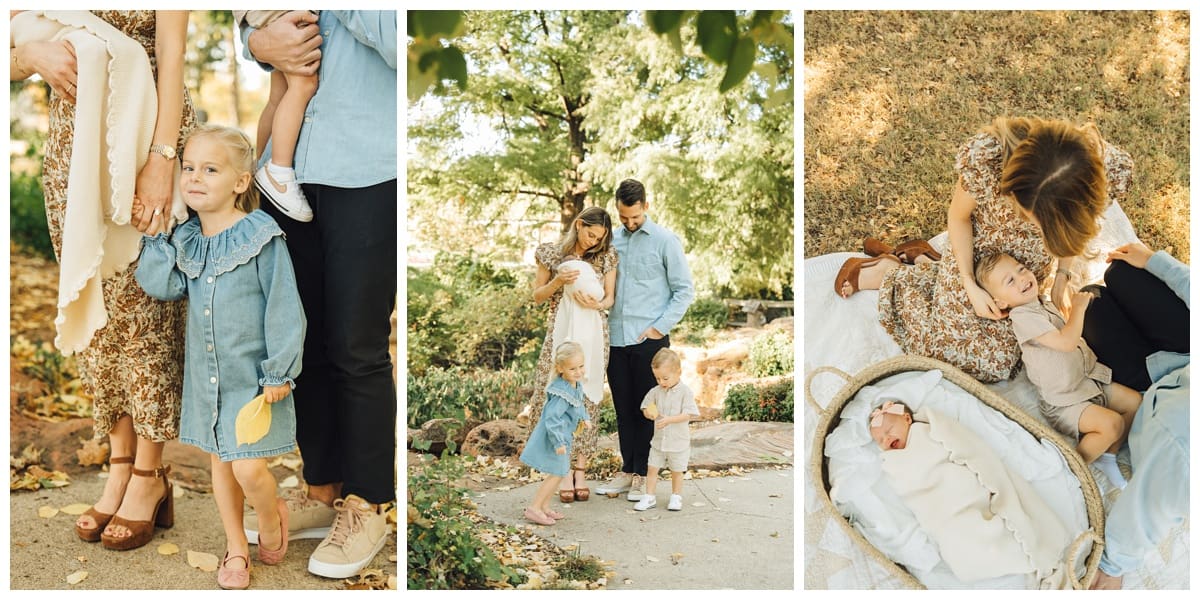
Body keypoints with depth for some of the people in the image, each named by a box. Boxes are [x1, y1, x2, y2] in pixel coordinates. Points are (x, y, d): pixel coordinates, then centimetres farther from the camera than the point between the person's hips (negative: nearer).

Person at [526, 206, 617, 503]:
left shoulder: (606, 256, 5)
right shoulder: (552, 252, 2)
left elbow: (610, 297, 7)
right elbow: (537, 295, 4)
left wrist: (598, 304, -15)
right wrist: (558, 281, -14)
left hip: (593, 334, 1)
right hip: (560, 333, -1)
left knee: (587, 400, 2)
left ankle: (581, 469, 10)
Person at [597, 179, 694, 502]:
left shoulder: (664, 240, -3)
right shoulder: (613, 239, 10)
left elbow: (684, 290, -3)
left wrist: (660, 327, -10)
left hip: (649, 339, -4)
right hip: (616, 339, 4)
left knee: (647, 409, 3)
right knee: (623, 410, 11)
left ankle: (643, 475, 12)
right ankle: (627, 471, 21)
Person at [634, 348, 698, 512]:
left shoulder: (685, 392, -12)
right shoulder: (655, 391, 0)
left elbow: (687, 415, -16)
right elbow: (646, 408, 5)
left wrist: (668, 419, -28)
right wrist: (649, 413, -20)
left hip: (678, 441, -3)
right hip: (658, 439, 3)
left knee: (677, 471, 10)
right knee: (652, 469, 3)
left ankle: (676, 497, 26)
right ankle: (649, 497, 12)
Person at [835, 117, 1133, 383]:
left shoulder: (1111, 169, -31)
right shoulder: (985, 156, -38)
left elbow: (1074, 227, -5)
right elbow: (958, 216, -16)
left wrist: (1062, 276, -10)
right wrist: (970, 286, -16)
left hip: (1033, 268, 3)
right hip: (977, 254, -3)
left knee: (998, 361, 11)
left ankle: (926, 265, 25)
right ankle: (890, 274, 20)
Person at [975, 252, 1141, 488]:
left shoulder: (1045, 305, 9)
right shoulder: (1023, 318, -21)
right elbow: (1066, 342, -28)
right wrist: (1078, 308, -17)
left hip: (1088, 379, 9)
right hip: (1063, 402, -9)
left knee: (1135, 401, 8)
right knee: (1111, 423, -24)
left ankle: (1107, 456, 16)